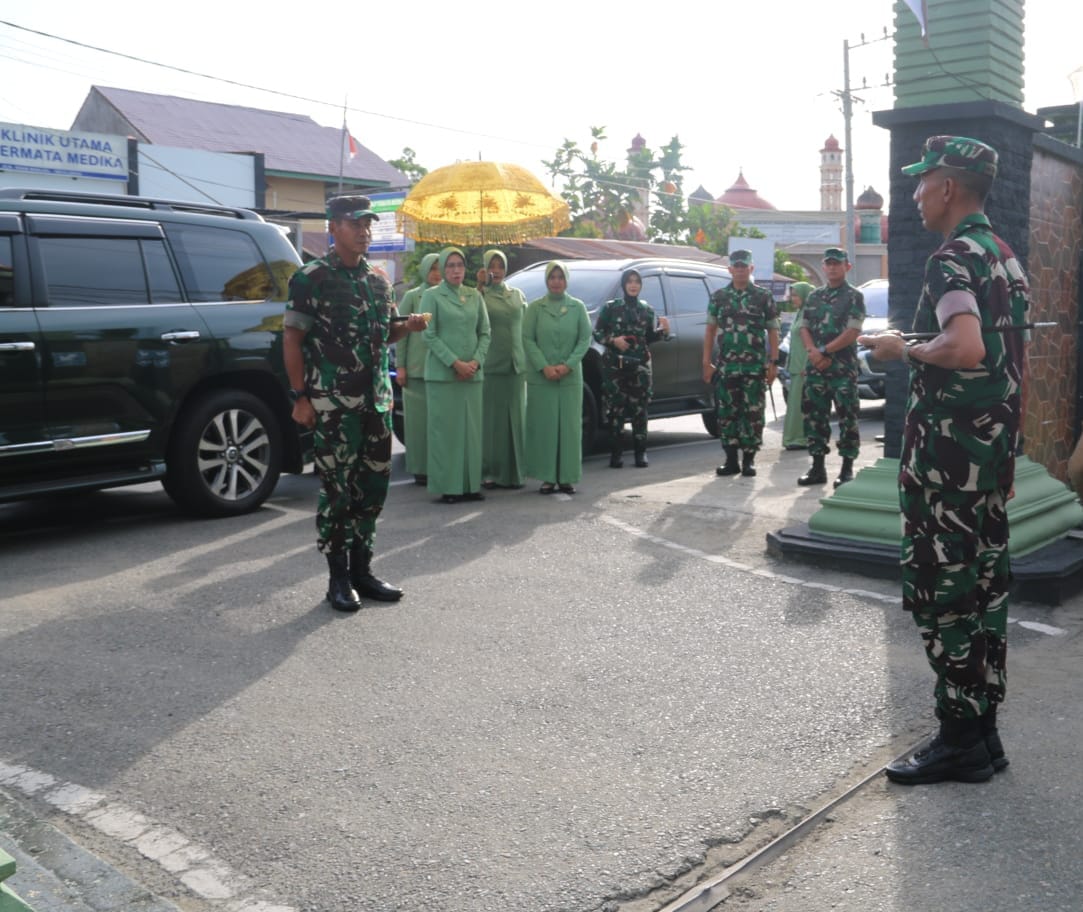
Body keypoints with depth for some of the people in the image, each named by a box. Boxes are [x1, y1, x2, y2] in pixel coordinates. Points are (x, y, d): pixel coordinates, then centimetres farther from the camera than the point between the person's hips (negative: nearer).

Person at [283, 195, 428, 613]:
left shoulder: (378, 279, 13)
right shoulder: (311, 278, -5)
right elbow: (292, 339, -6)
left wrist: (407, 327, -1)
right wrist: (300, 397, -12)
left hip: (377, 402, 6)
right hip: (334, 405, -6)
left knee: (373, 487, 10)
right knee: (336, 491, -1)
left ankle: (362, 570, 22)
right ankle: (338, 578, 10)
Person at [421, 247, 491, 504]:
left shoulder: (475, 296, 12)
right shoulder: (432, 296, 0)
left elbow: (485, 332, 11)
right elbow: (429, 335, -6)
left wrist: (476, 361, -5)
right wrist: (455, 363, -13)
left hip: (472, 374, 4)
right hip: (442, 374, -4)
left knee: (472, 429, 5)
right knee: (445, 429, -2)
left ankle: (471, 485, 11)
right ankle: (447, 487, 2)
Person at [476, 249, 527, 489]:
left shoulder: (517, 295, 15)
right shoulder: (480, 295, 3)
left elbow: (527, 328, 16)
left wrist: (528, 362, 8)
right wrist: (480, 286, -20)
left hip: (516, 365, 4)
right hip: (489, 366, -4)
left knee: (514, 419, 4)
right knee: (490, 418, -3)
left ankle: (512, 472, 10)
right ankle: (488, 472, 2)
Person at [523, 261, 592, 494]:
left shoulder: (578, 307, 7)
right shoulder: (535, 307, 5)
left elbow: (585, 339, 3)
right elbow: (527, 339, 0)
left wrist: (568, 365, -10)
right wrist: (544, 367, -12)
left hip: (571, 377, 1)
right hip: (540, 378, -1)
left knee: (570, 426, 1)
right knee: (543, 426, -2)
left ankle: (567, 477, 8)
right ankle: (548, 477, 5)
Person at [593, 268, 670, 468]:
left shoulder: (647, 310, 11)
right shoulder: (610, 307, 3)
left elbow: (648, 338, 15)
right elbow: (597, 333, 3)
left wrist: (663, 330, -2)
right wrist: (613, 341, -13)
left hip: (640, 365, 2)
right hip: (614, 364, -2)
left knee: (639, 408, -1)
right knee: (615, 408, -4)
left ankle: (640, 452, 5)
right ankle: (615, 453, 3)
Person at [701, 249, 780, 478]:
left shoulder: (763, 297, 4)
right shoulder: (719, 296, 9)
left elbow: (772, 331, 4)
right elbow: (710, 329, 10)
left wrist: (773, 362, -4)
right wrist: (707, 362, 3)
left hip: (755, 367, -2)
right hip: (725, 367, 2)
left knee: (753, 414, -1)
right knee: (727, 413, 4)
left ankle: (749, 460, 8)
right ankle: (731, 460, 12)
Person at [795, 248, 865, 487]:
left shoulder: (854, 297, 1)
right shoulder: (814, 296, 16)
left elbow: (853, 332, -9)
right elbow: (803, 327, 10)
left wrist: (825, 351, -13)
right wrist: (813, 351, -8)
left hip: (843, 368, -5)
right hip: (815, 367, 5)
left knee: (847, 418, -4)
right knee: (814, 415, 6)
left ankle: (847, 469, 1)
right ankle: (817, 467, 14)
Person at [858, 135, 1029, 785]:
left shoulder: (954, 259, -14)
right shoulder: (1007, 258, 16)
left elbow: (966, 347, -31)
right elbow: (1015, 361, 19)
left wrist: (905, 350, -13)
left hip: (948, 449, -9)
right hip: (995, 450, 9)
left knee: (942, 587, -3)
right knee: (985, 583, 12)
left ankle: (960, 741, 5)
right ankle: (984, 734, 22)